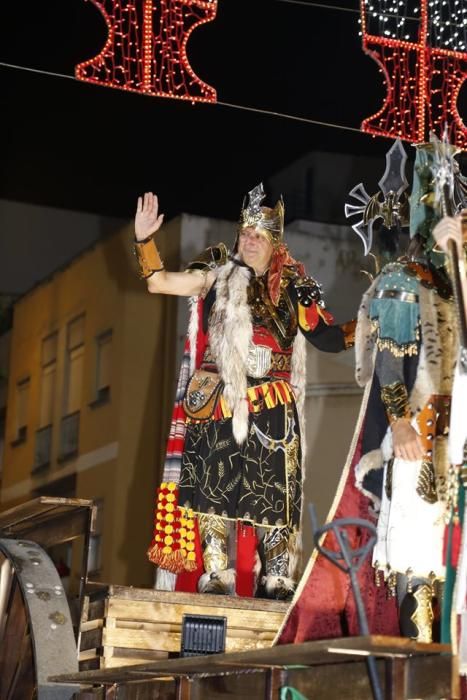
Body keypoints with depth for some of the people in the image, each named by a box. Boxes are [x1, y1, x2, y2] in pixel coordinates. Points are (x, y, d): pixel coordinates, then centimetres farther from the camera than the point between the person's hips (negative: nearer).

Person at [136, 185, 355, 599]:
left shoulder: (291, 289, 9)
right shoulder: (217, 276, 8)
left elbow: (329, 338, 11)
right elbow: (159, 282, 1)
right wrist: (145, 240, -11)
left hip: (271, 410, 0)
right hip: (218, 406, 0)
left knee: (273, 494, -1)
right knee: (215, 487, 1)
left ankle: (276, 580, 4)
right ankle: (216, 577, 8)